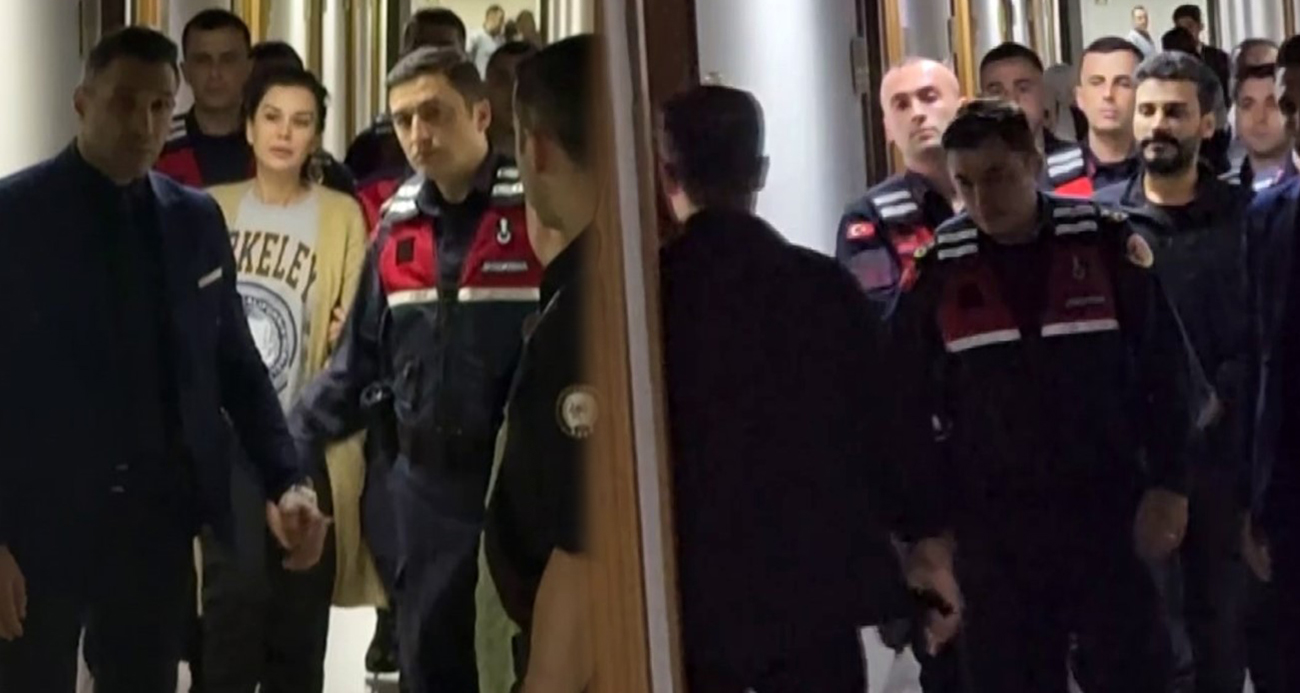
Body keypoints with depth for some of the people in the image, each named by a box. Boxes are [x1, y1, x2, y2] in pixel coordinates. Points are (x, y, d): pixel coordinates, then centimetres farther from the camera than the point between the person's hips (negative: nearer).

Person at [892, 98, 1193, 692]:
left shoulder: (1106, 243, -3)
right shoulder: (938, 271, -1)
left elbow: (1166, 370, 1)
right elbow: (911, 407, 5)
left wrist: (1168, 486, -4)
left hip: (1107, 515, -1)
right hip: (992, 528, 1)